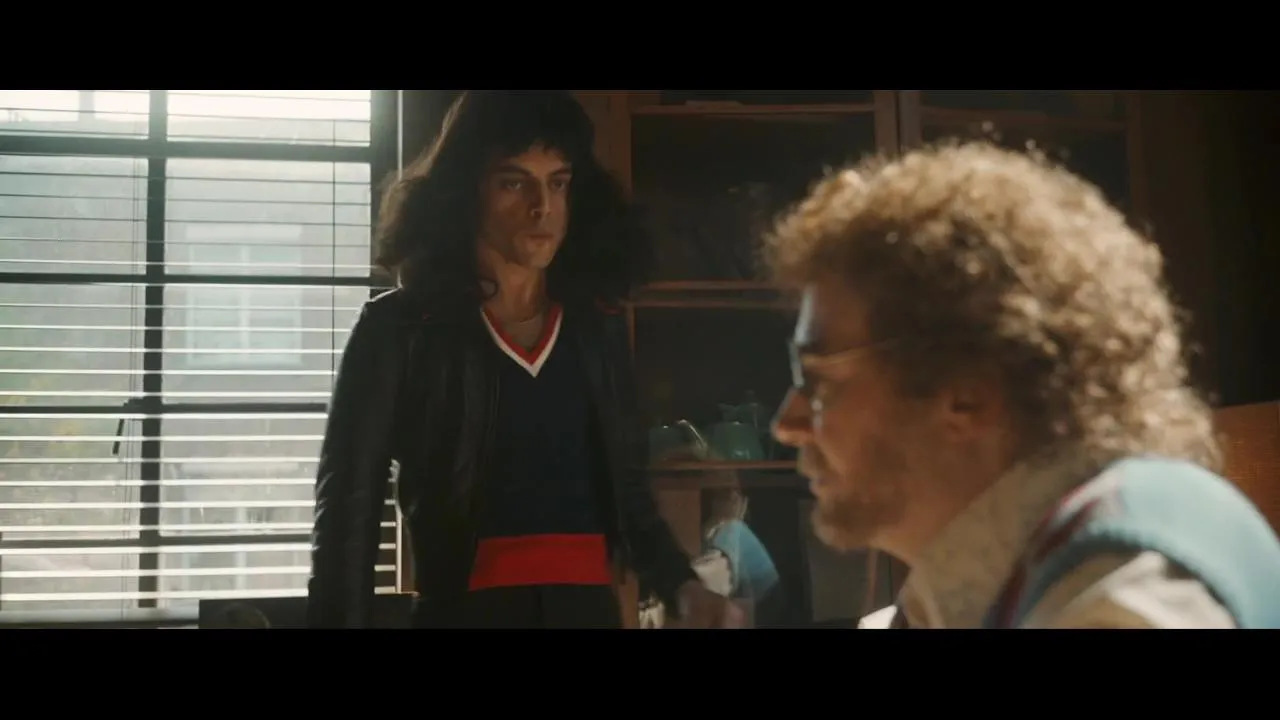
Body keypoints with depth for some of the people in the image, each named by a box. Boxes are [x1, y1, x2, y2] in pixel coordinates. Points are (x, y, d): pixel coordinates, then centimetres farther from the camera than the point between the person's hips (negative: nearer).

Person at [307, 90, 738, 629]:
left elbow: (627, 491, 12)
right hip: (465, 609, -3)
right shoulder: (399, 330, -4)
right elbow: (347, 509, -7)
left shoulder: (598, 328, 8)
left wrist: (682, 587, -3)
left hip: (589, 607, 4)